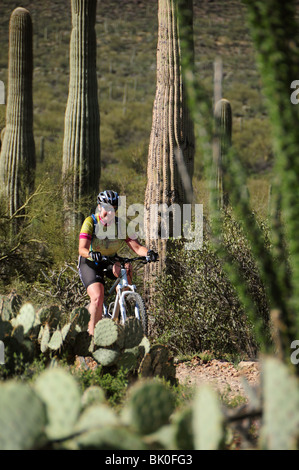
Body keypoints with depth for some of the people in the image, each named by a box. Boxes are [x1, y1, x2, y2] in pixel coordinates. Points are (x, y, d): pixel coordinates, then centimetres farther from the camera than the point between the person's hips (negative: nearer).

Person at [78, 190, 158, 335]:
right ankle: (92, 332, -11)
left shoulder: (120, 224, -10)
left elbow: (136, 246, -18)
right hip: (90, 264, -3)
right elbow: (82, 249, -30)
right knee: (98, 298, -25)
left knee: (126, 269, -31)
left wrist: (148, 253, -40)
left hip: (110, 262, 3)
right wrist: (92, 254, -53)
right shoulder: (90, 222, -19)